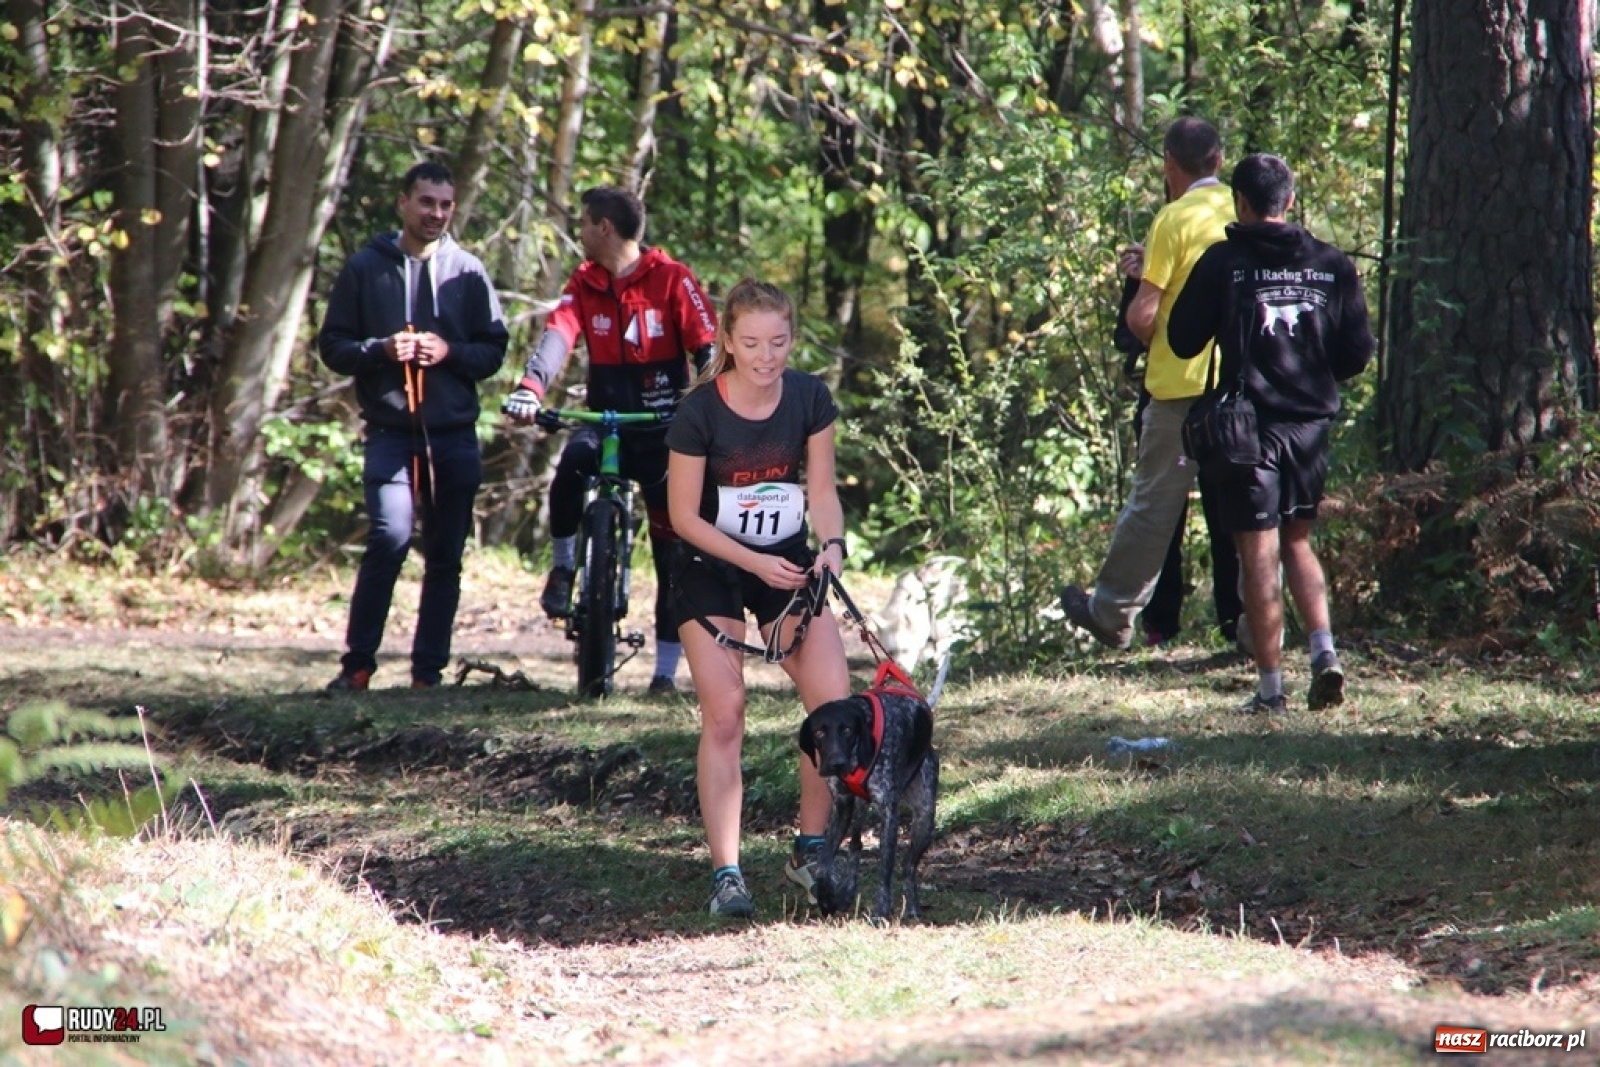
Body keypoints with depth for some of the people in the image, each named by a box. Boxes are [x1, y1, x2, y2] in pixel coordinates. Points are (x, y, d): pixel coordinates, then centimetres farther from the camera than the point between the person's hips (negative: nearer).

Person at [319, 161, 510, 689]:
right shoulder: (365, 268, 5)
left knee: (446, 557, 4)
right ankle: (358, 662, -10)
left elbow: (494, 349, 8)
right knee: (390, 537, -18)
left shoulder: (467, 271, 8)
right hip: (390, 431, -2)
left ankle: (428, 670, 11)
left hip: (455, 435, 3)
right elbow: (332, 345, 5)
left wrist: (450, 351, -11)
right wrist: (382, 350, -13)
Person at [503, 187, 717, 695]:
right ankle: (563, 567, -9)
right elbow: (558, 336, -11)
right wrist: (530, 388, -30)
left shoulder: (672, 279, -6)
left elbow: (707, 347, -9)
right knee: (571, 467, -33)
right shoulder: (584, 284, 4)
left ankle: (666, 667, 7)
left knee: (672, 547, -1)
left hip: (662, 424, -2)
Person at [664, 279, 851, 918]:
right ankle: (725, 873, -10)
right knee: (724, 716, -12)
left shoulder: (809, 399, -9)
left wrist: (831, 544, -20)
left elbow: (821, 488, -1)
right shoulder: (701, 411, -19)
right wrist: (755, 563, -22)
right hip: (712, 568, -3)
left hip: (788, 562, 3)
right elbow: (684, 516, -13)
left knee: (835, 705, -8)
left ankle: (810, 852, 8)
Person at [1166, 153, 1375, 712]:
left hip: (1250, 425, -3)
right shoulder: (1332, 265, 2)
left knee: (1260, 554, 1)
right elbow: (1359, 352, 3)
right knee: (1298, 541, 20)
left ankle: (1271, 687, 1)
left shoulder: (1223, 263, -7)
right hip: (1311, 424, 4)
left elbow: (1183, 342, -3)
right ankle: (1324, 650, 1)